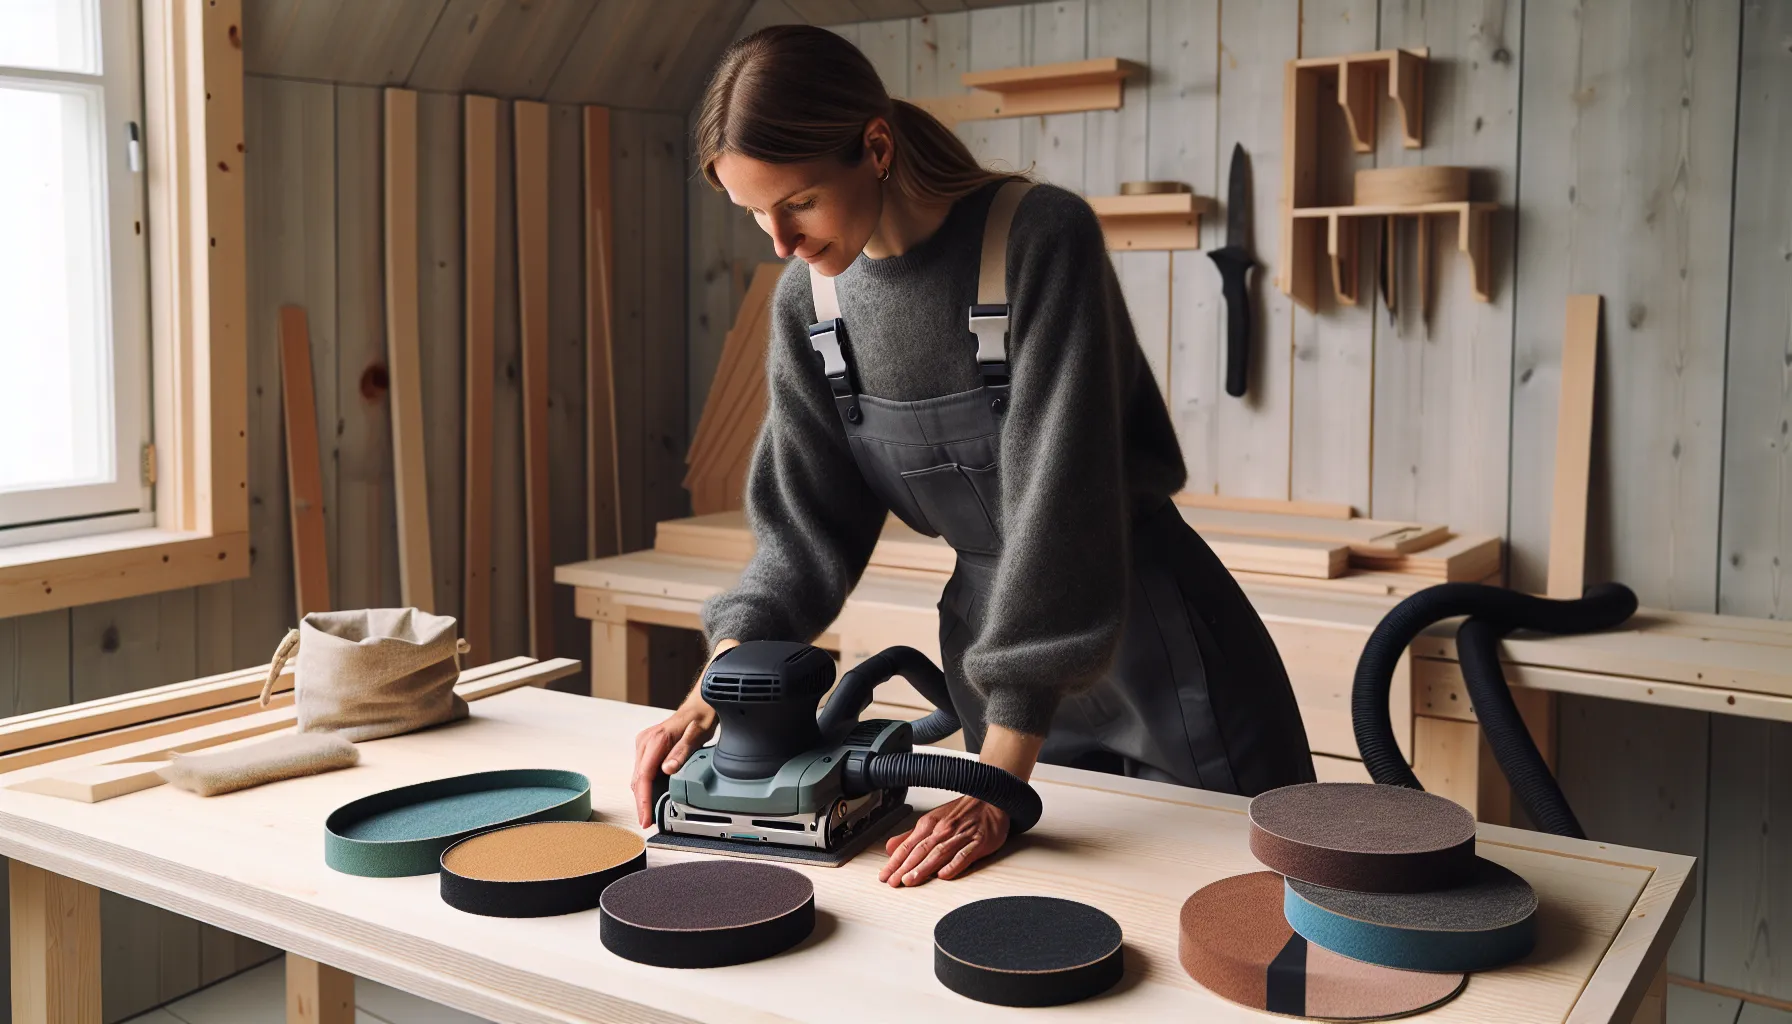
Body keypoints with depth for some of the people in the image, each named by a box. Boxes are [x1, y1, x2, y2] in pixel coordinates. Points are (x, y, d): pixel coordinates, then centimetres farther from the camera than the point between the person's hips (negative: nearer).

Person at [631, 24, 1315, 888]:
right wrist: (709, 700, -14)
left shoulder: (1042, 241, -24)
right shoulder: (808, 300, -4)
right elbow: (805, 526, 0)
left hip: (1152, 647, -5)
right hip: (991, 639, 5)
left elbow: (1058, 503, -29)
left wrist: (998, 786, -30)